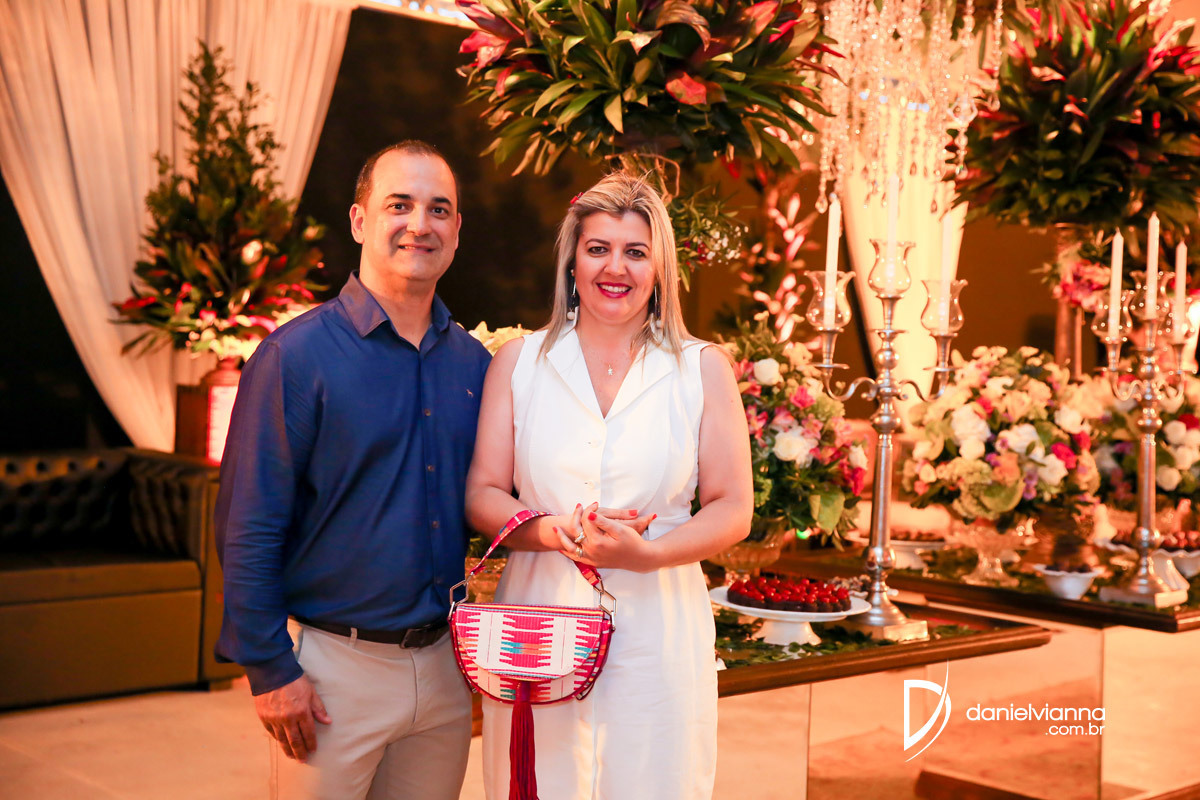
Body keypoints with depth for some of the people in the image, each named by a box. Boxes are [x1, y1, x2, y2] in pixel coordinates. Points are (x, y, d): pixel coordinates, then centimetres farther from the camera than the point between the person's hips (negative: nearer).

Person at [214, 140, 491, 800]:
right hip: (335, 667, -5)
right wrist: (269, 670, -12)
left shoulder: (473, 364, 5)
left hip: (444, 664, 5)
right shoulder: (298, 355, -10)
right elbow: (249, 529, -11)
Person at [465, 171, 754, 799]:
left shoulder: (703, 369, 3)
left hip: (657, 634, 0)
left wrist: (647, 552, -16)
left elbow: (732, 510, 1)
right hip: (538, 624, 1)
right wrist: (554, 530, -15)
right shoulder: (519, 361, 6)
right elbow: (482, 496, 4)